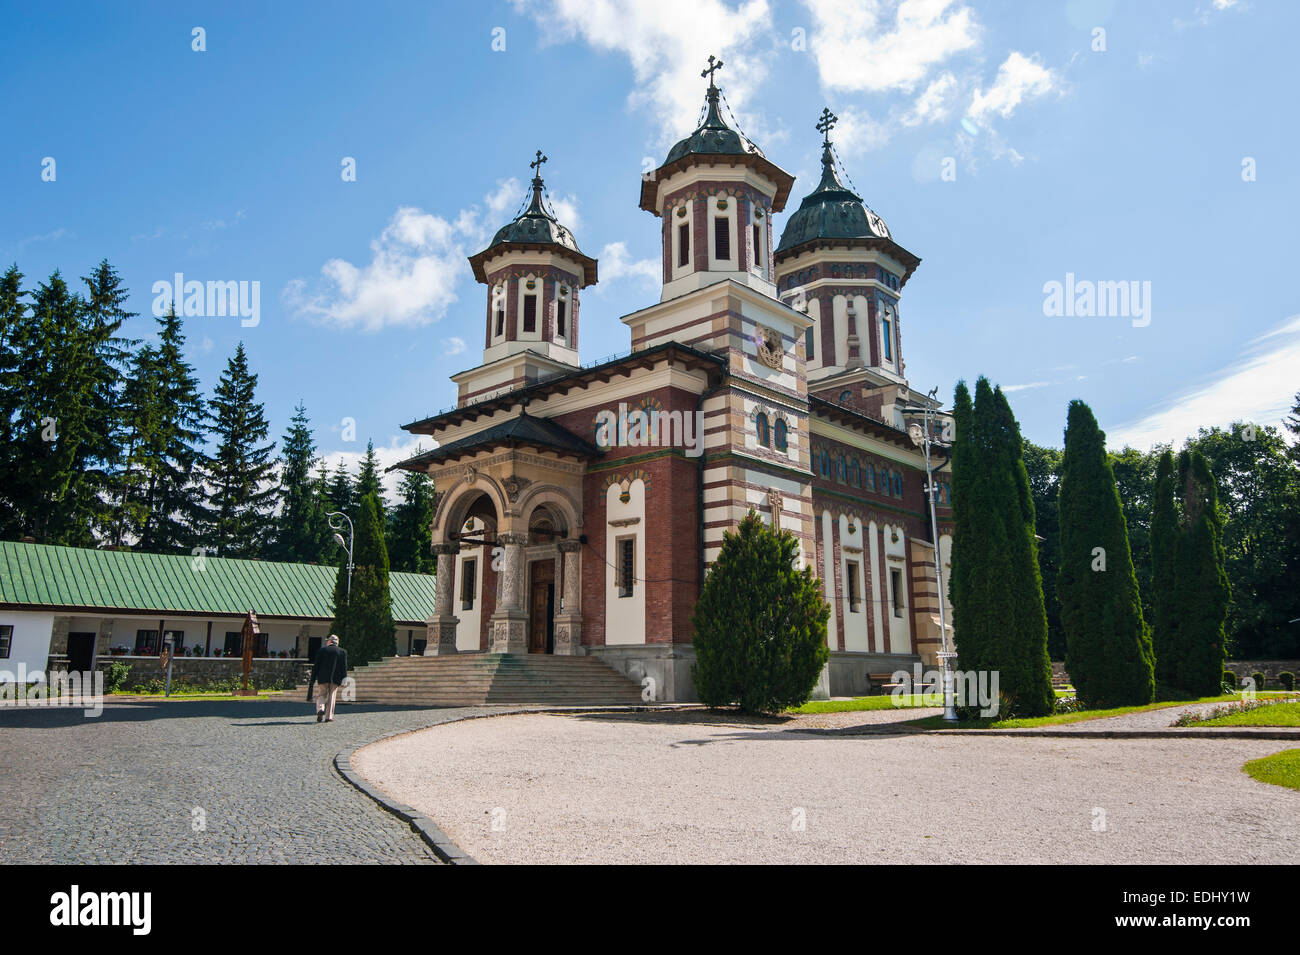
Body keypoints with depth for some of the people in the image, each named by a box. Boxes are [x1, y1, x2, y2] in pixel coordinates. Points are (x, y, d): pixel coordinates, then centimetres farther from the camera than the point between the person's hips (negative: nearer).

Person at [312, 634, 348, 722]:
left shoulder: (321, 650, 3)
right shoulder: (343, 652, 4)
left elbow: (316, 665, 2)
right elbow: (344, 666, 1)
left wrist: (313, 678, 5)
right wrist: (344, 678, 2)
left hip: (322, 678, -1)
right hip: (335, 679, 1)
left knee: (321, 695, 11)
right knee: (331, 697, 7)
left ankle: (320, 709, -15)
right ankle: (329, 717, 5)